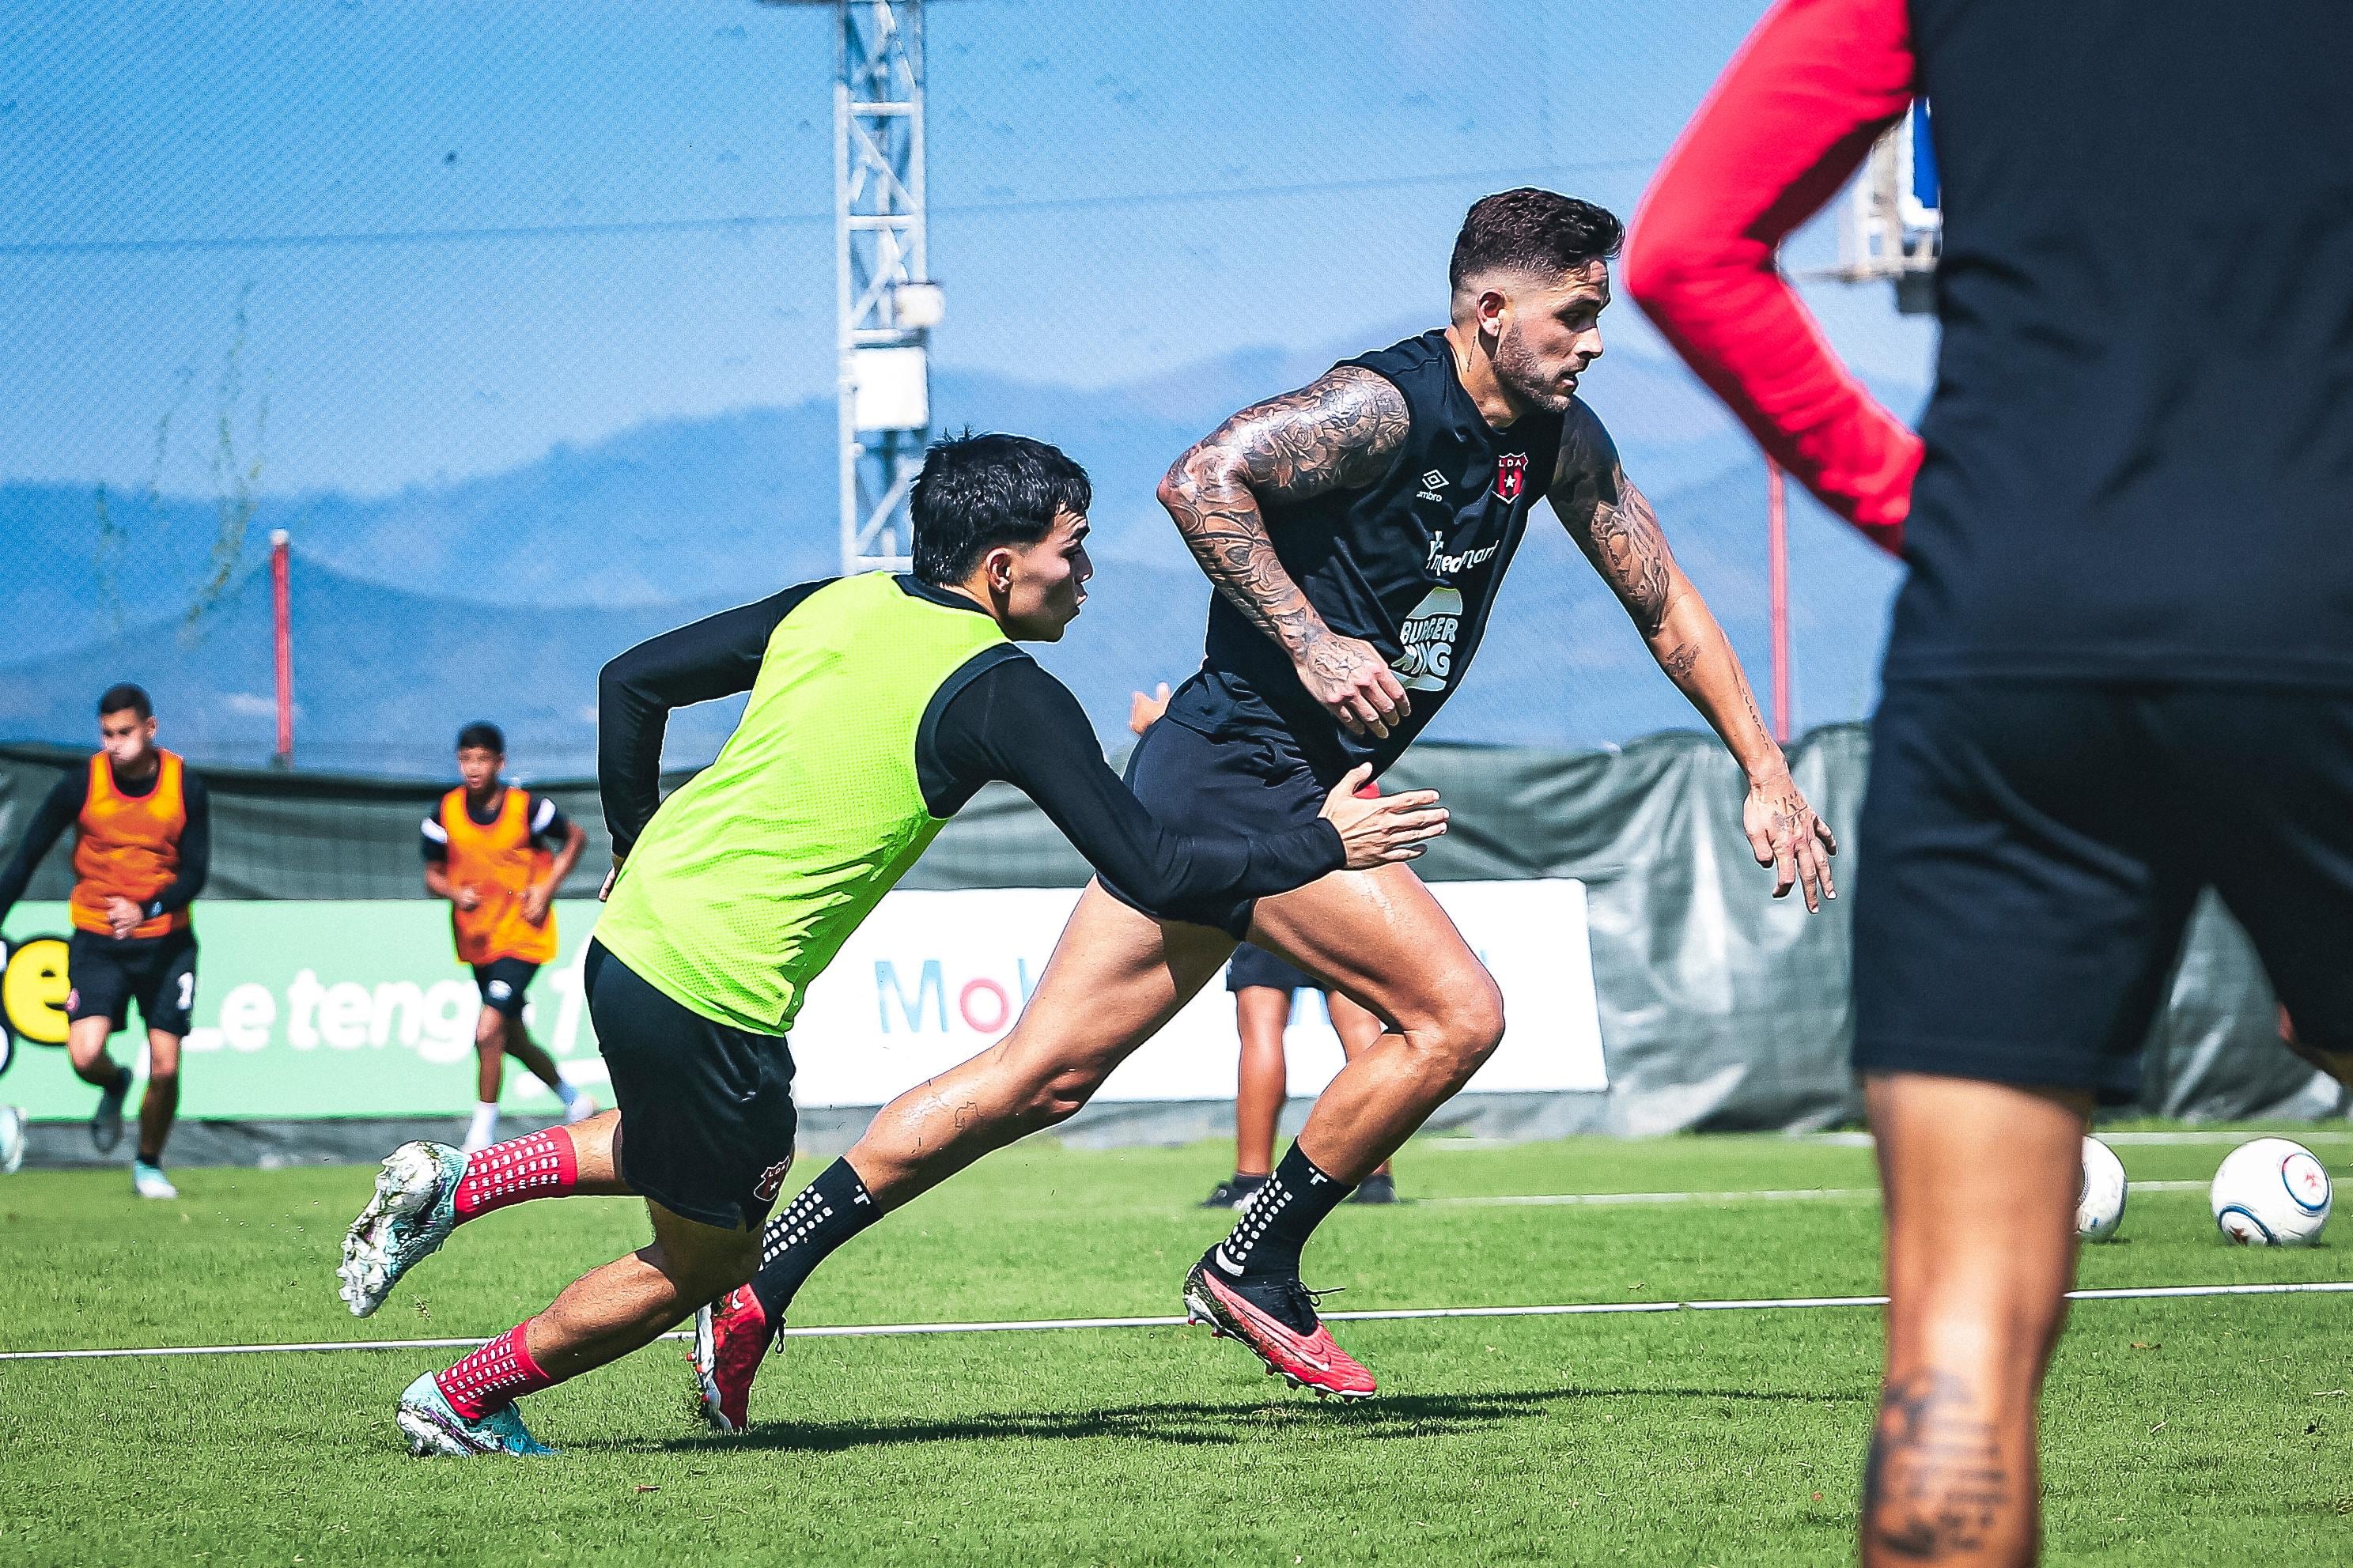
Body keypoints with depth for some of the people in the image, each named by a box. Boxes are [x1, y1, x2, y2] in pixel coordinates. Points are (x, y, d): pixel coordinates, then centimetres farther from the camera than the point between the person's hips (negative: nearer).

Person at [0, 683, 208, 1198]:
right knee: (85, 1055, -19)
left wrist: (146, 910, -24)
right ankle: (115, 1088, 19)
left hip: (165, 941, 0)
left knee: (165, 1068, -6)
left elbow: (195, 872, -6)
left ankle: (149, 1164, 20)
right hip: (96, 941, 0)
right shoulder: (81, 785, -8)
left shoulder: (185, 788, -6)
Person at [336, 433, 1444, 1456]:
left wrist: (636, 845, 24)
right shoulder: (1006, 695, -11)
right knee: (704, 1260, 14)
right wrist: (1325, 845, -2)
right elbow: (1155, 873, -12)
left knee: (745, 1168, 32)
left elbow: (631, 682, 13)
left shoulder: (835, 606, 8)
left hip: (632, 935, 8)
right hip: (716, 996, -8)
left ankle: (449, 1187, 25)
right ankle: (460, 1402, 24)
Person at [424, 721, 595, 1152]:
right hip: (477, 938, 5)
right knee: (513, 1039, 16)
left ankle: (482, 1132, -6)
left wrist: (547, 890, -8)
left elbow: (576, 838, 2)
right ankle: (574, 1101, 40)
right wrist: (456, 893, -19)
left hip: (523, 935, -5)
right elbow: (433, 875, 4)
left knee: (488, 1031, -19)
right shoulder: (445, 814, -6)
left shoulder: (527, 808, -14)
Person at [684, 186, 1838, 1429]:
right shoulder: (1383, 407, -17)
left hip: (1306, 787, 8)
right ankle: (1251, 1269, 0)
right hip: (1244, 768, -8)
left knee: (1038, 1079, 5)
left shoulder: (1560, 441, 9)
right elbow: (1199, 481, -26)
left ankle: (755, 1278, 6)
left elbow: (1664, 604, 17)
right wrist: (1312, 642, -27)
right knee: (1456, 1013, -14)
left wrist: (1766, 774, 15)